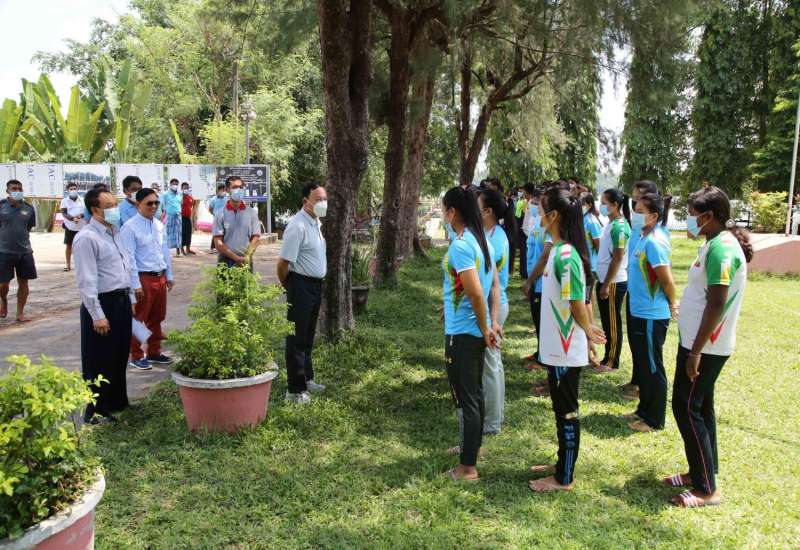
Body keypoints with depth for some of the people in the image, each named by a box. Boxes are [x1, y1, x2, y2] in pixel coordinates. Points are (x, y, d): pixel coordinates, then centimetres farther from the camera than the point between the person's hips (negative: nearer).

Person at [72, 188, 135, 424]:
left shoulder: (115, 233, 11)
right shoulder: (86, 238, -15)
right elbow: (87, 281, -18)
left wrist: (131, 299, 17)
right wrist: (97, 315, -19)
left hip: (122, 301, 8)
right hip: (103, 303, -8)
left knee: (120, 356, 18)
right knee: (100, 361, 3)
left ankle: (117, 402, 32)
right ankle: (96, 411, 16)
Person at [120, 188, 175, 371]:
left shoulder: (159, 225, 9)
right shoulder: (130, 227, -12)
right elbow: (129, 258, -14)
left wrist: (169, 275, 15)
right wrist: (136, 284, -16)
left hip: (160, 277, 7)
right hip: (143, 278, -7)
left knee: (157, 318, 16)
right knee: (139, 319, 4)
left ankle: (154, 352, 29)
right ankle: (137, 356, 16)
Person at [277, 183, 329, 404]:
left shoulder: (317, 222, 10)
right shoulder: (297, 226, -20)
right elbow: (283, 263, -21)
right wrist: (288, 286, -5)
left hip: (316, 285, 9)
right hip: (301, 285, -9)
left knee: (308, 336, 20)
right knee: (297, 338, -1)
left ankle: (306, 379, 34)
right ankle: (295, 390, 6)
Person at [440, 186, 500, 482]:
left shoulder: (460, 246, -21)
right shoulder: (483, 241, 7)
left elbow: (476, 294, -26)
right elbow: (495, 284, 9)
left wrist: (485, 329, -14)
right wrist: (493, 323, 5)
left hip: (462, 334, -9)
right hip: (477, 331, 9)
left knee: (465, 398, 1)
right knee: (475, 392, 22)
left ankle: (468, 467, 12)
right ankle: (472, 445, 39)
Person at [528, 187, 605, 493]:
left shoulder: (565, 255, -24)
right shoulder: (560, 250, 7)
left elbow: (578, 304, -20)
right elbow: (580, 302, 12)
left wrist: (588, 332, -4)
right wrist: (588, 331, 14)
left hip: (565, 351, -9)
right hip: (558, 348, 10)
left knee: (567, 412, 4)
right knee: (562, 410, 20)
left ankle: (564, 478, 18)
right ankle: (562, 464, 36)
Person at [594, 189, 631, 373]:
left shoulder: (619, 227, -18)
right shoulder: (610, 224, 10)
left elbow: (617, 258, -21)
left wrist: (607, 284, -20)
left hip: (614, 282, -9)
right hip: (605, 280, 9)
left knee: (613, 323, 2)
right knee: (607, 321, 16)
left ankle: (612, 362, 12)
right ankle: (607, 357, 27)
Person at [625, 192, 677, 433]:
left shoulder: (654, 242, -21)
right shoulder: (643, 237, 7)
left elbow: (667, 280, -19)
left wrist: (672, 305, -3)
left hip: (652, 316, -9)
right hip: (639, 312, 9)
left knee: (652, 368, 4)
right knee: (642, 364, 19)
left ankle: (654, 420, 17)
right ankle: (644, 410, 34)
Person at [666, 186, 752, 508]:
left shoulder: (722, 248, -21)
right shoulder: (716, 243, 10)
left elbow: (717, 305, -25)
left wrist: (696, 351, -23)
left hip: (705, 346, -10)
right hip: (700, 342, 10)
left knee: (686, 408, -4)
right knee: (699, 407, 16)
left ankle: (707, 489, 6)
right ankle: (702, 472, 29)